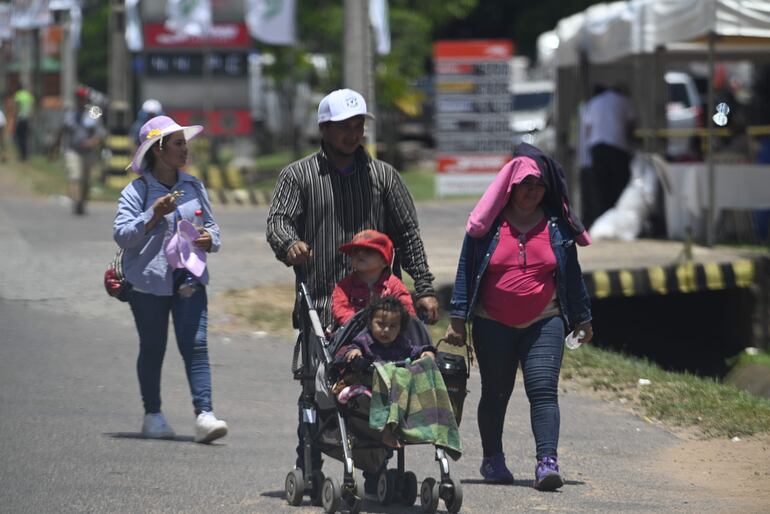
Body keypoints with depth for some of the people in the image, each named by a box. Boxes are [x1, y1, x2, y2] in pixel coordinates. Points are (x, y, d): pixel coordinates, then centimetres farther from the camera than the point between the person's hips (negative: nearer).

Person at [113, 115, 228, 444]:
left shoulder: (193, 187, 11)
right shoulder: (137, 191, -5)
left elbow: (211, 225, 21)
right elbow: (122, 235, -13)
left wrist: (210, 239, -1)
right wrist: (154, 215, -22)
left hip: (189, 279, 3)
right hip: (149, 281, -3)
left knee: (195, 346, -9)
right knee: (152, 349, 7)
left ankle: (204, 415, -17)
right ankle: (153, 415, 21)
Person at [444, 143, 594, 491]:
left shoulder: (556, 225, 5)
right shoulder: (488, 224, 0)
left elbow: (572, 274, 12)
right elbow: (466, 270, 3)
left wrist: (582, 318, 15)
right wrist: (457, 319, 0)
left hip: (544, 322, 0)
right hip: (493, 325, 0)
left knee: (543, 391, -13)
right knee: (495, 394, 9)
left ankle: (547, 462, -21)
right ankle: (492, 459, 25)